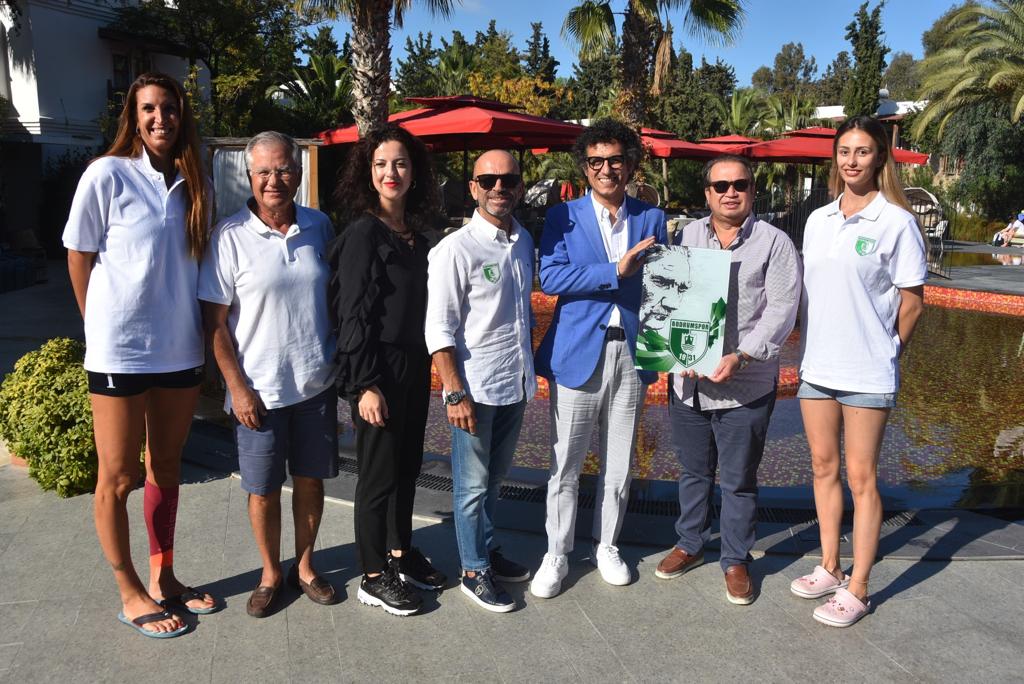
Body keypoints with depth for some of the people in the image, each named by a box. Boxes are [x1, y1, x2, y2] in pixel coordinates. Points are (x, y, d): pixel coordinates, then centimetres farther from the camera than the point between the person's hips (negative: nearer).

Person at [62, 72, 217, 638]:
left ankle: (163, 578, 32)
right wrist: (105, 326, 5)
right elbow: (79, 258, -2)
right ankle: (130, 593, 23)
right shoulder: (107, 175, -9)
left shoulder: (195, 184, 5)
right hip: (120, 352, -5)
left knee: (166, 469, 16)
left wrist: (192, 327, 9)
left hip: (180, 350, 5)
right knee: (118, 479, 6)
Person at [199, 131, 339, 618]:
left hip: (317, 384, 3)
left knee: (311, 479, 14)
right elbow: (215, 321, -7)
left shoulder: (320, 227, 2)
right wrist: (238, 388, -11)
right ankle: (271, 574, 31)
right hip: (260, 390, -3)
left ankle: (305, 567, 33)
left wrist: (340, 363, 10)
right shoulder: (230, 236, -9)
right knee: (263, 489, 9)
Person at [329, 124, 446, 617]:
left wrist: (423, 365, 12)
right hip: (378, 371, -7)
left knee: (407, 465, 17)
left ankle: (401, 554, 35)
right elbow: (353, 314, -15)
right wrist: (365, 385, -18)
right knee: (379, 473, 3)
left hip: (414, 367, 7)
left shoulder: (416, 235, 11)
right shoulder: (363, 233, -11)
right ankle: (374, 577, 19)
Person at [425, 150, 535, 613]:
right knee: (473, 484, 7)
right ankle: (475, 572, 23)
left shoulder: (524, 242, 7)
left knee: (496, 476, 20)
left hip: (517, 383, 6)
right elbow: (439, 329, -14)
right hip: (477, 387, -6)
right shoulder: (456, 249, -13)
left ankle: (486, 551, 37)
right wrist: (455, 394, -17)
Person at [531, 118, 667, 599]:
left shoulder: (651, 220, 8)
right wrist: (616, 271, -17)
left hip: (631, 353, 2)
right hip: (578, 354, -2)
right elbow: (550, 277, -12)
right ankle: (556, 555, 20)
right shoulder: (563, 217, 2)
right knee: (565, 464, 4)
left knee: (619, 464, 12)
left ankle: (606, 546, 31)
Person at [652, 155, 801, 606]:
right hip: (688, 379, 3)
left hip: (746, 384, -3)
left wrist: (741, 356, -19)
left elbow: (781, 310, -8)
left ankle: (736, 560, 26)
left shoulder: (774, 242, -1)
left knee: (739, 479, 9)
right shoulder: (686, 236, 7)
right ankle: (690, 543, 36)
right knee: (693, 470, 17)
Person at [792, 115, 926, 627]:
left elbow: (912, 301, -3)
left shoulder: (896, 222, -7)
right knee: (823, 466, 14)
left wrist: (886, 350, 2)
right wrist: (812, 344, 8)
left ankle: (857, 588, 13)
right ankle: (829, 568, 29)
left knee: (861, 477, 1)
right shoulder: (817, 220, 9)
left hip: (866, 373, -6)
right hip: (816, 366, 6)